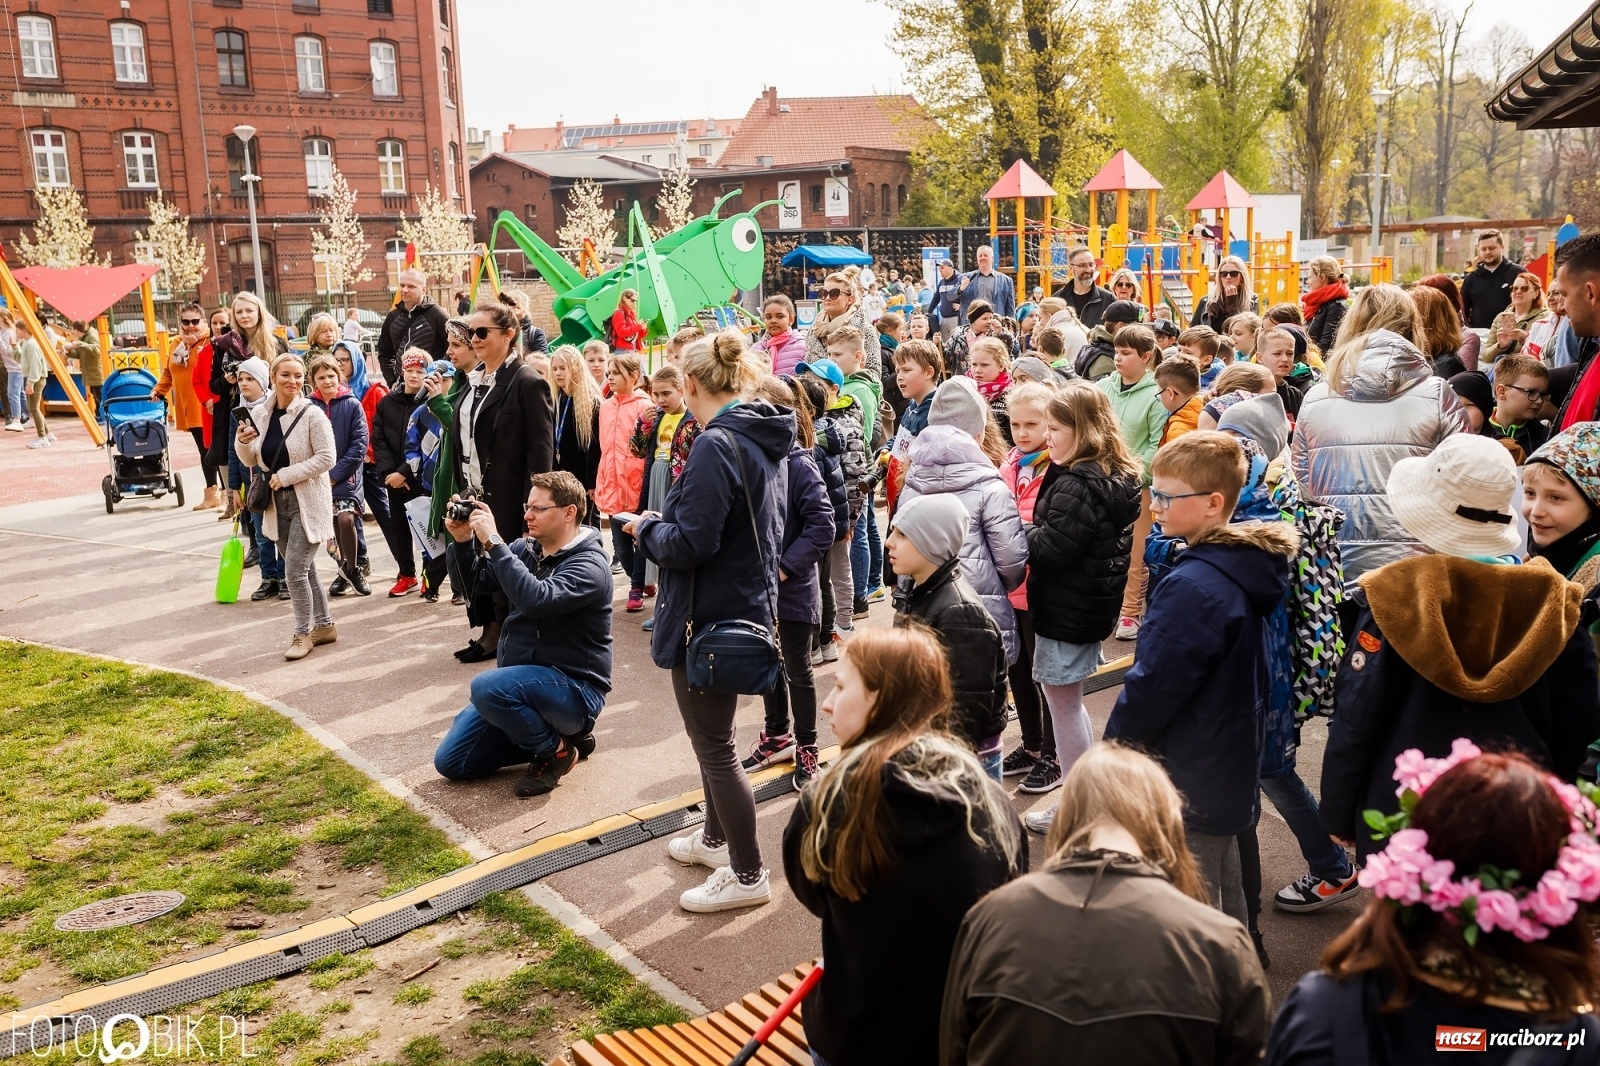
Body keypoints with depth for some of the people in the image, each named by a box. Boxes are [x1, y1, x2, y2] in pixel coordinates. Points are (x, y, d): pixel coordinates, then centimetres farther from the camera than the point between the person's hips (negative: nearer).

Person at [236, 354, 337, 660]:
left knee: (295, 571, -7)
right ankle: (324, 626, 29)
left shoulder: (312, 414, -14)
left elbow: (327, 458, -17)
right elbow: (250, 461, 11)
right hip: (278, 504, 6)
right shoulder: (259, 415, 3)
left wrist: (287, 475, -20)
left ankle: (303, 633, 8)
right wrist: (242, 442, -10)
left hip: (308, 503, -6)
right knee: (304, 569, 15)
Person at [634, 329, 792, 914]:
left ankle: (747, 875, 16)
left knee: (714, 745, 4)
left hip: (709, 618, -10)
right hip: (749, 602, 10)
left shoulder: (716, 446, -23)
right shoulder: (767, 439, 6)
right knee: (712, 734, 25)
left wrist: (647, 527, -7)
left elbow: (689, 543, -27)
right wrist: (665, 523, 14)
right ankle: (716, 838, 41)